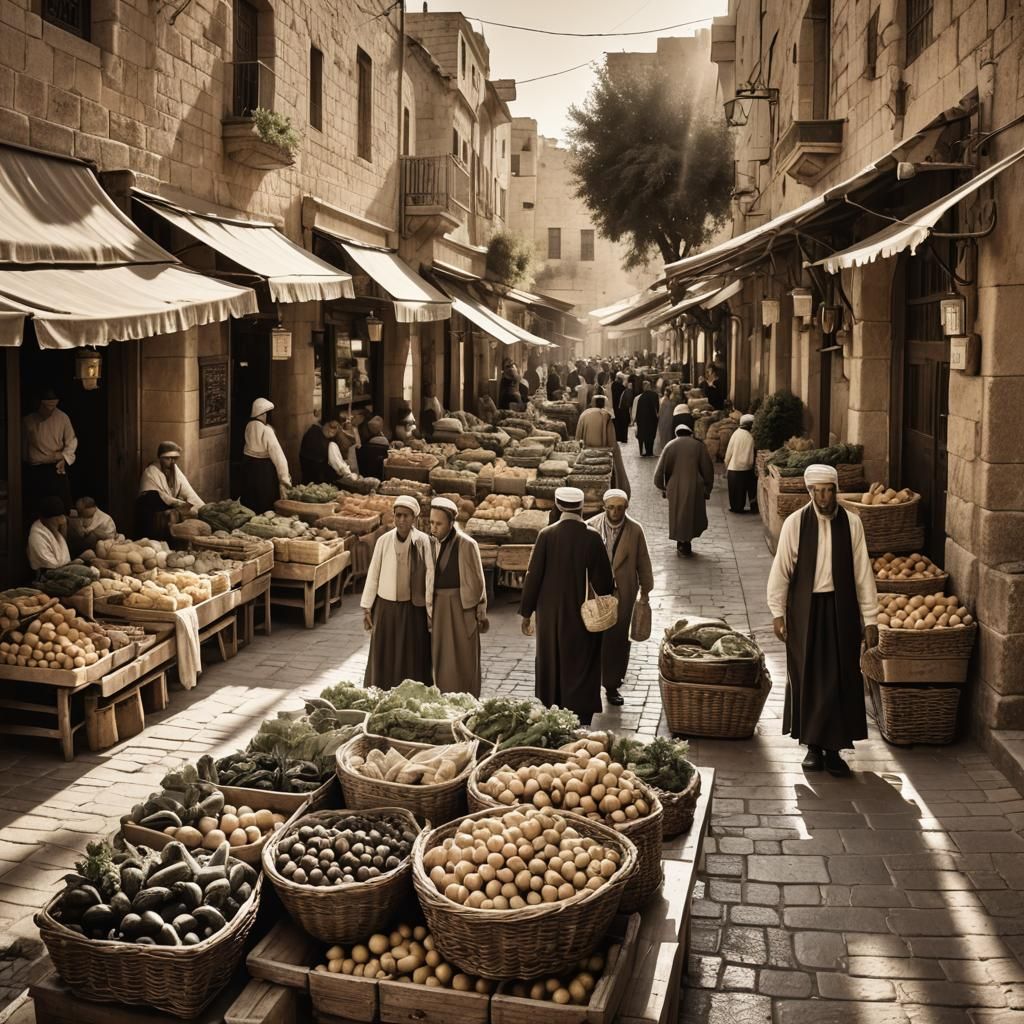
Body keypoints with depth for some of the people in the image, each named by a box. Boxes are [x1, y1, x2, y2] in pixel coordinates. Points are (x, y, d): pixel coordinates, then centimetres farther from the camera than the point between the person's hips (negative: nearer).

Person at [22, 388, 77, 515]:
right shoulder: (28, 421, 3)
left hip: (57, 468, -1)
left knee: (63, 505, -4)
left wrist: (64, 457, -11)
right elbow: (23, 447, 13)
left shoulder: (62, 417, 0)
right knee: (36, 508, 2)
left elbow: (72, 441, 4)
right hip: (35, 470, 1)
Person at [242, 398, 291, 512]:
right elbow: (277, 454, -22)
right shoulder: (266, 431, -22)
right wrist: (285, 477, -18)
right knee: (266, 502, 3)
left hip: (248, 464, 7)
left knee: (250, 500, 16)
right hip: (264, 468, -7)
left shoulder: (249, 426, -1)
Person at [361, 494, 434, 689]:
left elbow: (430, 576, -6)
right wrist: (367, 608, 3)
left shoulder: (423, 542, -9)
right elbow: (373, 575, 2)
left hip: (413, 608, -2)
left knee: (412, 660, 4)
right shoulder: (383, 541, -4)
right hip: (386, 607, 2)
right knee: (383, 658, 8)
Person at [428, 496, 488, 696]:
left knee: (463, 660, 0)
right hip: (438, 607, 5)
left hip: (462, 607, -5)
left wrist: (481, 614, -3)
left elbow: (477, 581, -6)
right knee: (441, 660, 9)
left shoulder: (467, 544, -11)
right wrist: (429, 609, 10)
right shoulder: (431, 542, 4)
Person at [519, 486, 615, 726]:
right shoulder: (591, 538, -11)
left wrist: (526, 612, 1)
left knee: (550, 667, 16)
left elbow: (533, 575, -7)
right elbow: (603, 579, -7)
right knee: (579, 670, 9)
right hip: (581, 615, -1)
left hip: (550, 614, 2)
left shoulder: (546, 535, -9)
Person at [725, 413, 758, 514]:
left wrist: (727, 464, 10)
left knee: (734, 489, 11)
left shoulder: (735, 434, -5)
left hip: (733, 468, 2)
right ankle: (740, 507, 13)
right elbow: (750, 457, -9)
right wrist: (750, 465, 8)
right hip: (744, 468, -1)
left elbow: (729, 452, -1)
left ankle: (734, 507, 17)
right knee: (742, 489, 10)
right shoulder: (750, 437, -11)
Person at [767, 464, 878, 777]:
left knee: (841, 679, 4)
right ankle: (813, 746, 21)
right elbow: (780, 569, -2)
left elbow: (863, 572, -1)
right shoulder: (795, 523, -6)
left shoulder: (851, 523, -4)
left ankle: (833, 749, 15)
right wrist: (777, 613, -4)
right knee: (807, 678, 7)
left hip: (841, 610, 1)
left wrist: (869, 619, -1)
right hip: (805, 610, -1)